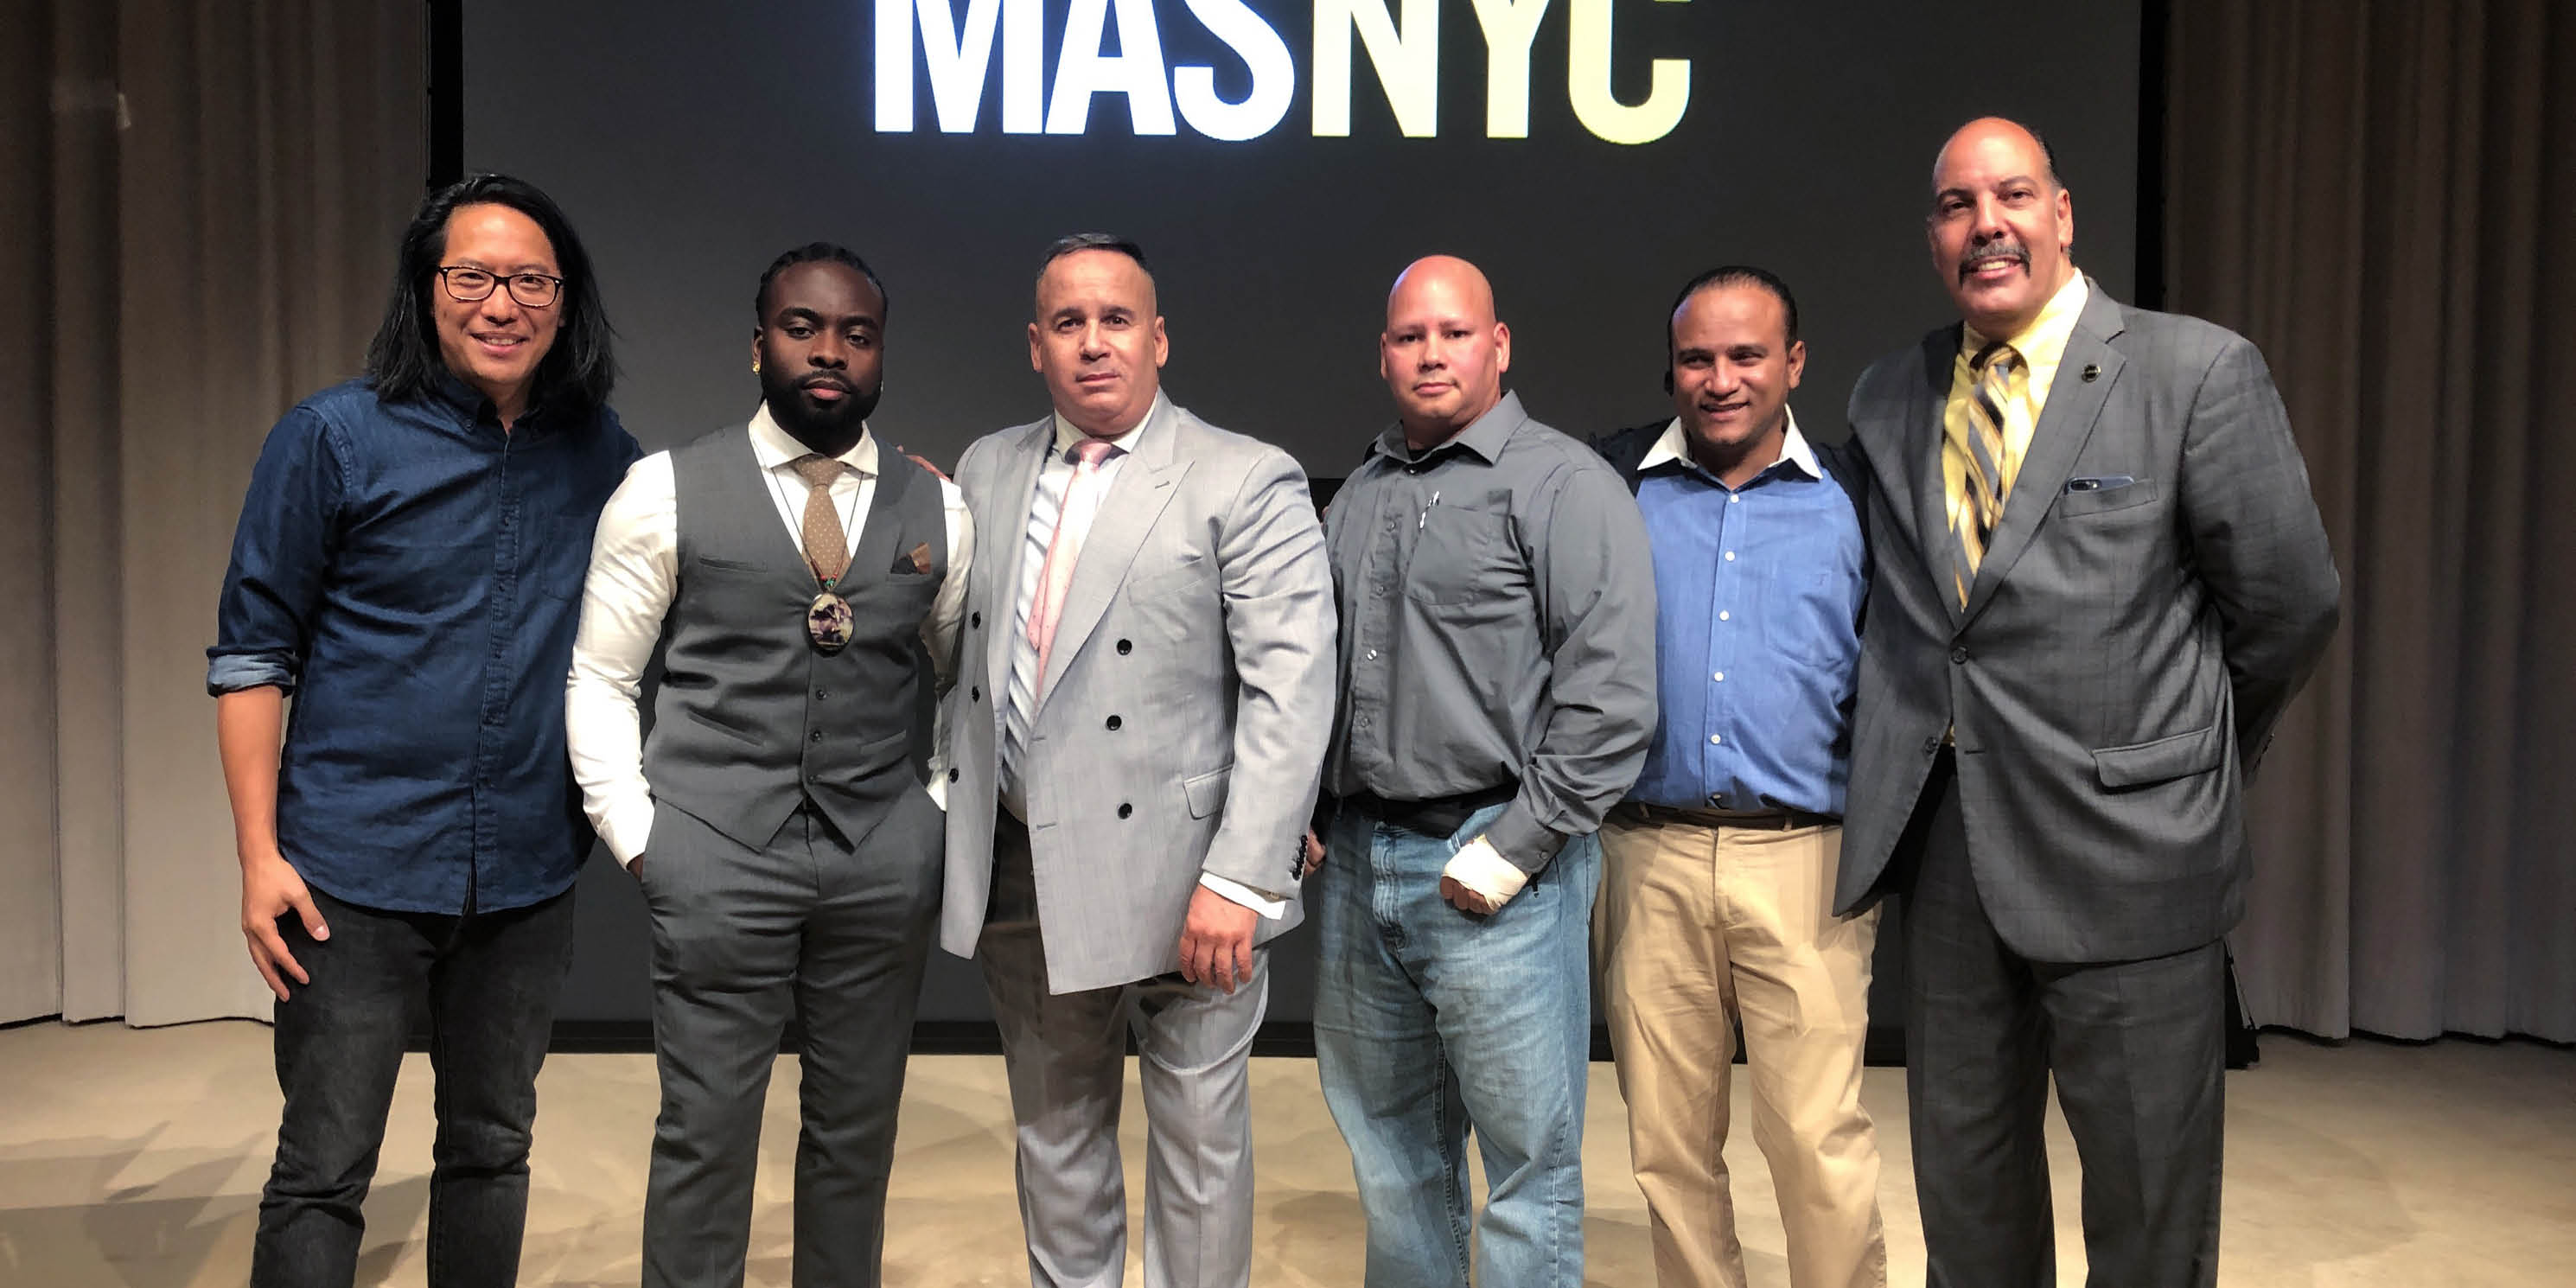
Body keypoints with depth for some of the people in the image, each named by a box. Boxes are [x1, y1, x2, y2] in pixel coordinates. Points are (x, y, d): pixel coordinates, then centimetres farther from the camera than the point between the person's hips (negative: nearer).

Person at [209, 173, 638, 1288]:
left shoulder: (600, 454, 4)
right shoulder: (334, 436, -4)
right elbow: (250, 652, -3)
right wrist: (259, 855, -7)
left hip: (526, 876, 3)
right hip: (357, 872, -3)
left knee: (492, 1152, 15)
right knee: (323, 1172, 2)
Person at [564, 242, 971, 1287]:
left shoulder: (935, 509, 6)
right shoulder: (666, 490, 0)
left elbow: (963, 679, 14)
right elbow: (597, 676, 3)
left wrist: (939, 810, 5)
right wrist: (637, 835, -3)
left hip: (887, 865, 3)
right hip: (719, 855, -2)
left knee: (858, 1130, 12)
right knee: (704, 1133, 4)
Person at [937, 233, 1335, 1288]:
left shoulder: (1248, 482, -8)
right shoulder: (986, 470, 10)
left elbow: (1291, 694, -15)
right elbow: (955, 656, 16)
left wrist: (1240, 881, -21)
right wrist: (953, 828, 8)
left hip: (1175, 875, -5)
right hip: (1020, 872, 5)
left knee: (1199, 1143, 8)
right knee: (1053, 1133, 19)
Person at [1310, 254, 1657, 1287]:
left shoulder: (1564, 483, -5)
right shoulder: (1359, 495, 16)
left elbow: (1611, 695, -13)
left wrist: (1517, 846, -16)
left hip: (1495, 871, -6)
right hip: (1355, 863, 6)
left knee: (1528, 1173, 4)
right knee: (1391, 1155, 18)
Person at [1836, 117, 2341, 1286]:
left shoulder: (2199, 372, -6)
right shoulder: (1887, 398, 8)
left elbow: (2288, 601, -2)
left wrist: (2194, 756, 7)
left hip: (2125, 858, -4)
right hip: (1943, 847, 4)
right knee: (1964, 1194, 17)